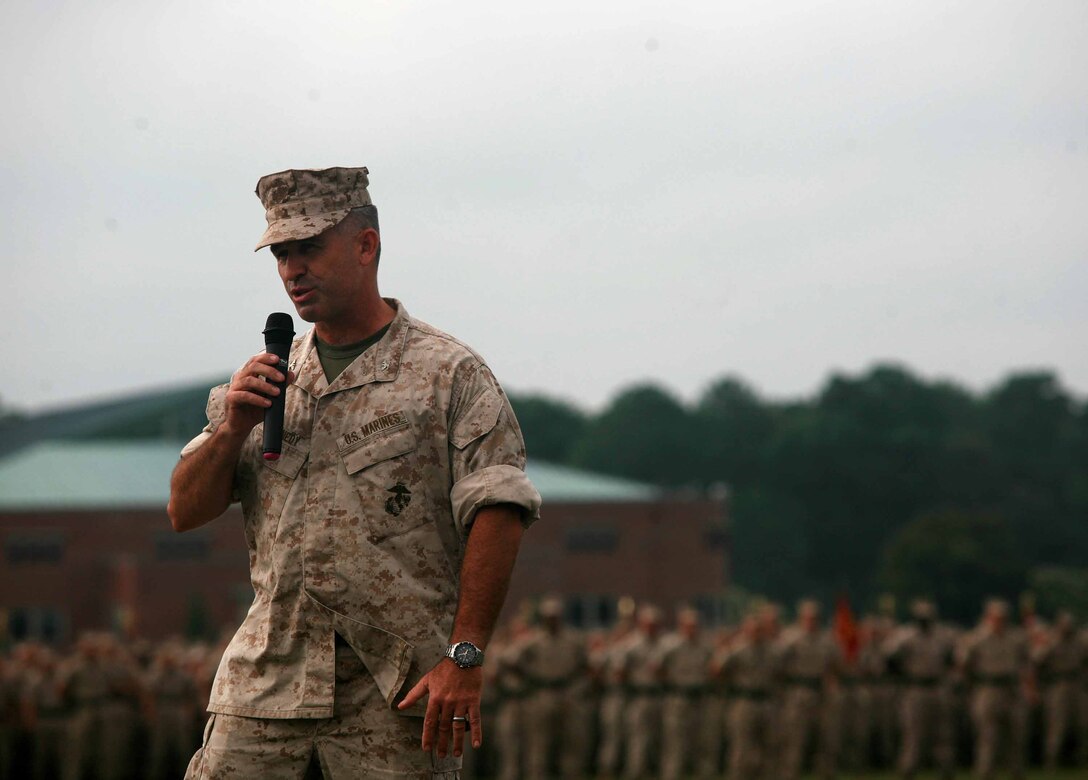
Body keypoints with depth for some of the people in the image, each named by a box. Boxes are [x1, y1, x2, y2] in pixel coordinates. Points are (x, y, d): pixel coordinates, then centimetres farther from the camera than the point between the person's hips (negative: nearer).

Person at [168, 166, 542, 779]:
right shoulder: (266, 378, 15)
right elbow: (186, 512, 15)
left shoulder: (450, 374, 0)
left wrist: (464, 658, -16)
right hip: (267, 678, 4)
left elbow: (497, 512, -8)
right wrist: (232, 429, -4)